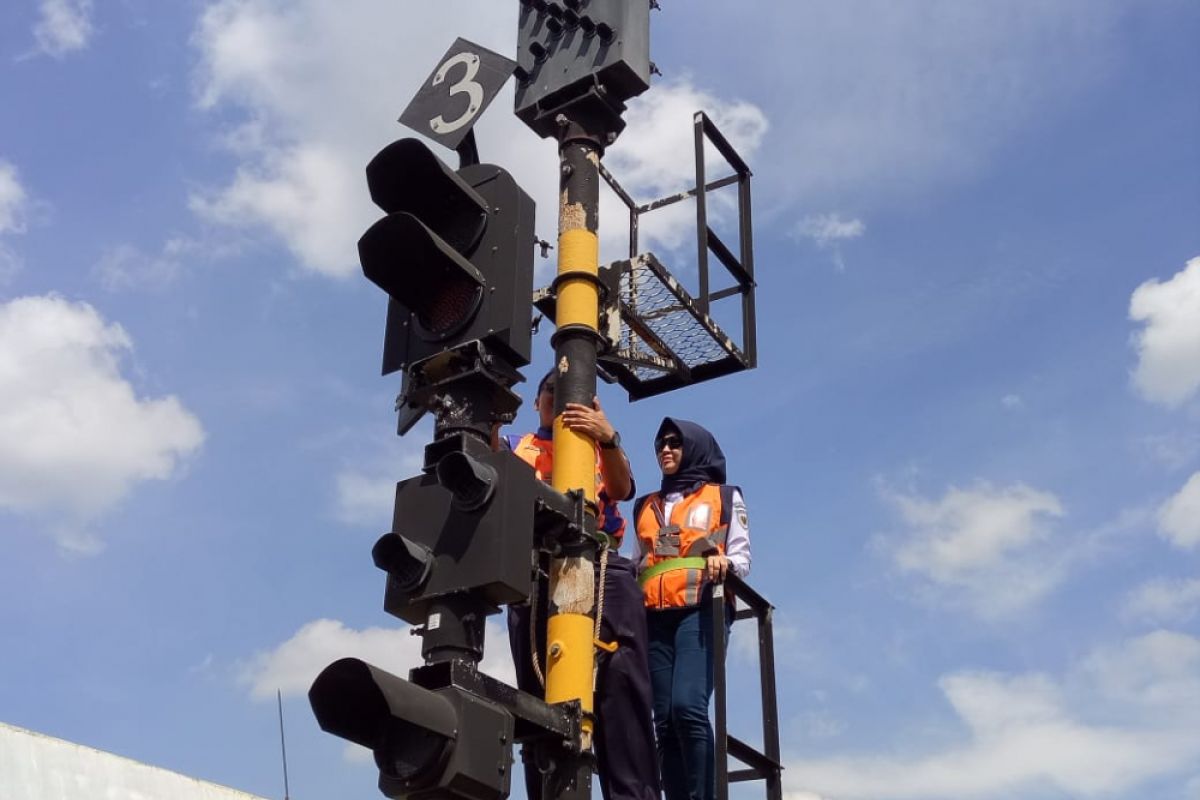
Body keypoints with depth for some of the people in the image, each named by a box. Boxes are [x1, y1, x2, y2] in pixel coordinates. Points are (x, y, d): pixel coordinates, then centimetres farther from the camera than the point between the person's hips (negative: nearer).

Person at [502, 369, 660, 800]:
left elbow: (622, 488, 5)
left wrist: (608, 439, -14)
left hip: (600, 564, -1)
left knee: (619, 678, -15)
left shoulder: (601, 442, 26)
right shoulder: (516, 446, 27)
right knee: (538, 689, -6)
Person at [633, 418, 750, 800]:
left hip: (701, 611, -4)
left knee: (688, 707, -22)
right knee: (664, 719, -6)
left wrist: (723, 563, -14)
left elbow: (742, 559, 8)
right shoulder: (646, 507, 26)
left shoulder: (725, 497, 15)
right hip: (655, 618, 4)